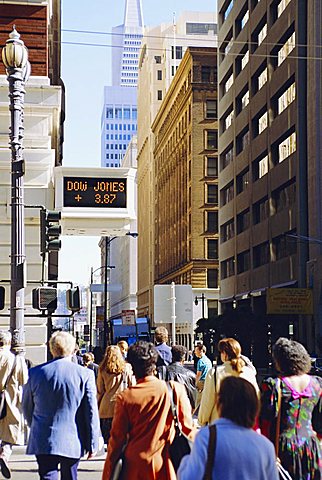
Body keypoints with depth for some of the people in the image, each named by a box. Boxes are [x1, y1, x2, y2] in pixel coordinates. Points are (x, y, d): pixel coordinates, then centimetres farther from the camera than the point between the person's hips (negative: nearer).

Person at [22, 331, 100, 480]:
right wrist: (93, 444, 2)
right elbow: (91, 412, -6)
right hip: (73, 441, 0)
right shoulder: (85, 375, -8)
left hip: (43, 441, 0)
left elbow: (26, 407, 11)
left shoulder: (35, 373, -2)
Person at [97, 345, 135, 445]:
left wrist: (98, 408, 14)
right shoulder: (127, 368, 3)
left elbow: (100, 392, 7)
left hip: (106, 408, 1)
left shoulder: (102, 370, 4)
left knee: (109, 440, 6)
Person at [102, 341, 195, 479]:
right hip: (166, 467, 1)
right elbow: (187, 427, 1)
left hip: (135, 468, 0)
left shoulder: (125, 397, -6)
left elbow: (117, 439, -2)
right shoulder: (176, 389, -4)